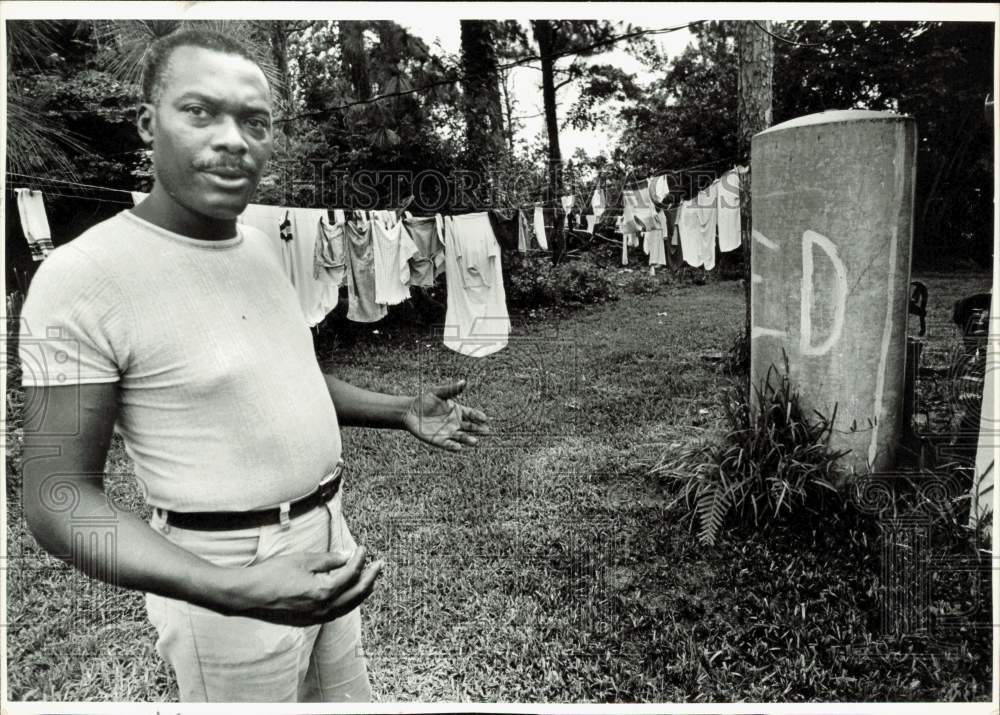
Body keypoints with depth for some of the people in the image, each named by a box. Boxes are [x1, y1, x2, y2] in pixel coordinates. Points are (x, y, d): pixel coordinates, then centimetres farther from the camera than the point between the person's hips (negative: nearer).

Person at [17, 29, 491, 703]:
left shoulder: (260, 245, 2)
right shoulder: (81, 278, -21)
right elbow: (58, 498, -20)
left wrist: (402, 412, 4)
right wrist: (231, 593, -34)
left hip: (326, 528, 7)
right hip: (229, 570, -7)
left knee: (344, 693, 24)